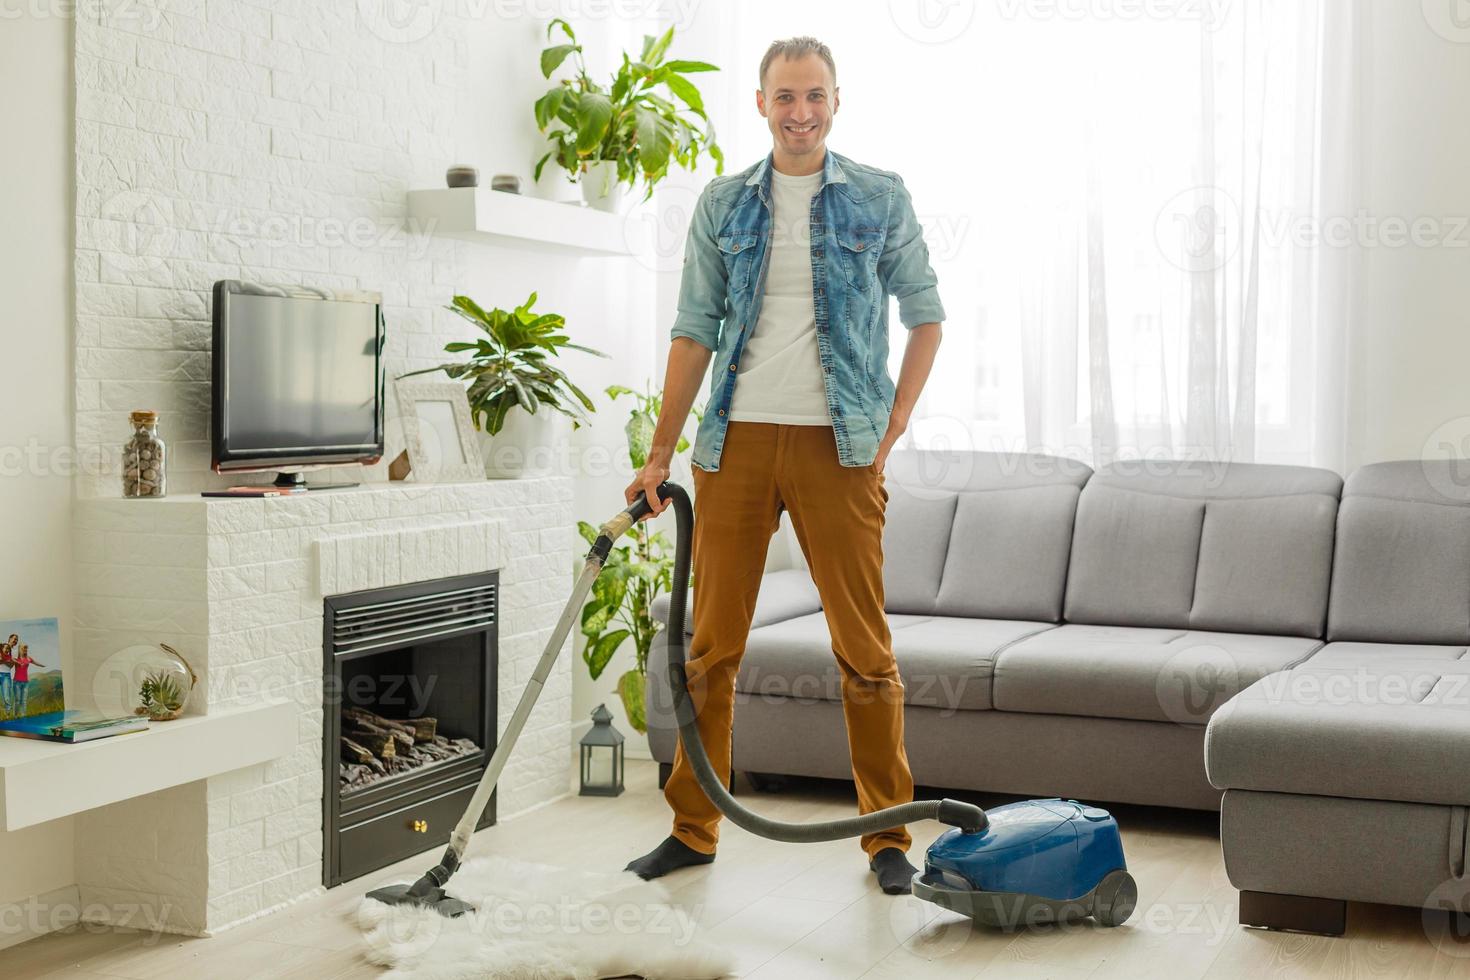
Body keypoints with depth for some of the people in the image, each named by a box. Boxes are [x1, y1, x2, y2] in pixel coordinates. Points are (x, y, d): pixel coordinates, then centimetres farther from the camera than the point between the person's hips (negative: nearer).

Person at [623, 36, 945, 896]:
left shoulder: (881, 198, 3)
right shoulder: (723, 204, 9)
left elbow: (926, 313, 8)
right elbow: (695, 331, 8)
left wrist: (894, 423, -2)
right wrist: (661, 455, 4)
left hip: (837, 445, -2)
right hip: (736, 440, 2)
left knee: (864, 646, 0)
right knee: (713, 644, 6)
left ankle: (888, 836, 12)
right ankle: (693, 828, 18)